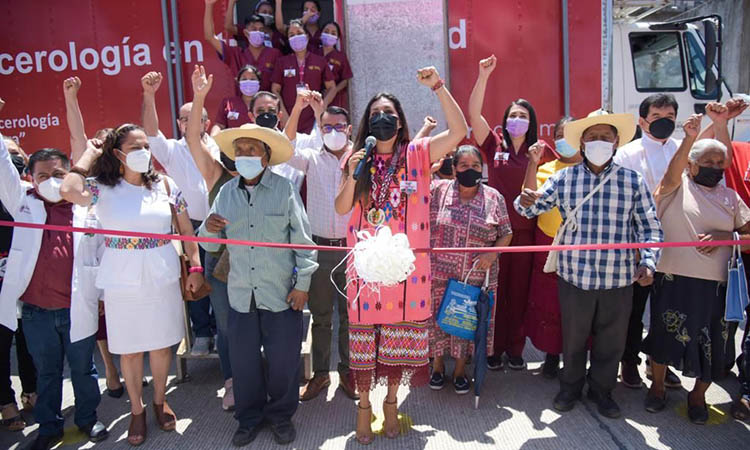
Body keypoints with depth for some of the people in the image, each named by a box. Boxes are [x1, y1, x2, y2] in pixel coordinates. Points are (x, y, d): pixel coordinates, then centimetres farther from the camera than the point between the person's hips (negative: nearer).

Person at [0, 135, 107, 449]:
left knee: (83, 368, 14)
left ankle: (88, 418, 33)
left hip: (77, 309, -1)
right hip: (36, 312, 1)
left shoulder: (85, 208, 0)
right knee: (46, 372, 17)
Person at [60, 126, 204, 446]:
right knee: (130, 348, 11)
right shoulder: (102, 188, -5)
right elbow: (69, 191, -27)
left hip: (162, 278, 1)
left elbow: (186, 229, 4)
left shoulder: (164, 185, 0)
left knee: (161, 344, 13)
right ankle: (136, 409, 31)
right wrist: (89, 155, -12)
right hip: (122, 282, -1)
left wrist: (195, 267, -1)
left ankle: (160, 401, 36)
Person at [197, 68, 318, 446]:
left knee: (283, 359, 9)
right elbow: (210, 244, 8)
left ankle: (281, 415, 33)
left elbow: (302, 238, -5)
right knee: (243, 359, 13)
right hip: (241, 294, 3)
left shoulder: (284, 189, -6)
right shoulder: (226, 192, 5)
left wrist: (303, 282, -8)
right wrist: (208, 228, -15)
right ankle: (250, 418, 35)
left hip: (281, 293, -3)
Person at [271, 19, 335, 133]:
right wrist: (284, 116, -4)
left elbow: (331, 87, 11)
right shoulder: (282, 62, 10)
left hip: (313, 119, 0)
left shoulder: (320, 61, 9)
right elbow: (275, 90, 8)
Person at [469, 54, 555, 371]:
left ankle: (515, 349, 22)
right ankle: (494, 348, 17)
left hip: (525, 230, 2)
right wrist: (484, 76, -16)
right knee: (495, 290, 4)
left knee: (519, 291, 9)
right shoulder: (495, 145, 2)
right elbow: (473, 113, -8)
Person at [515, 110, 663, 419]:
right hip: (574, 277, 0)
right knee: (573, 337, 15)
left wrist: (648, 262, -15)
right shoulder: (564, 178, 1)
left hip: (619, 279, 0)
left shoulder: (633, 181, 1)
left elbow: (650, 228, 1)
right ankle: (570, 387, 37)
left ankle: (602, 390, 37)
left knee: (611, 341, 15)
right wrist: (525, 200, -21)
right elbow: (530, 209, 4)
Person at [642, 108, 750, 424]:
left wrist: (725, 237, -10)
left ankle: (698, 395, 32)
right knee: (664, 335, 9)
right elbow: (672, 173, -23)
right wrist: (690, 139, -37)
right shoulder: (676, 187, 1)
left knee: (710, 344, 8)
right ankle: (657, 386, 32)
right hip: (673, 279, -3)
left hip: (715, 284, 3)